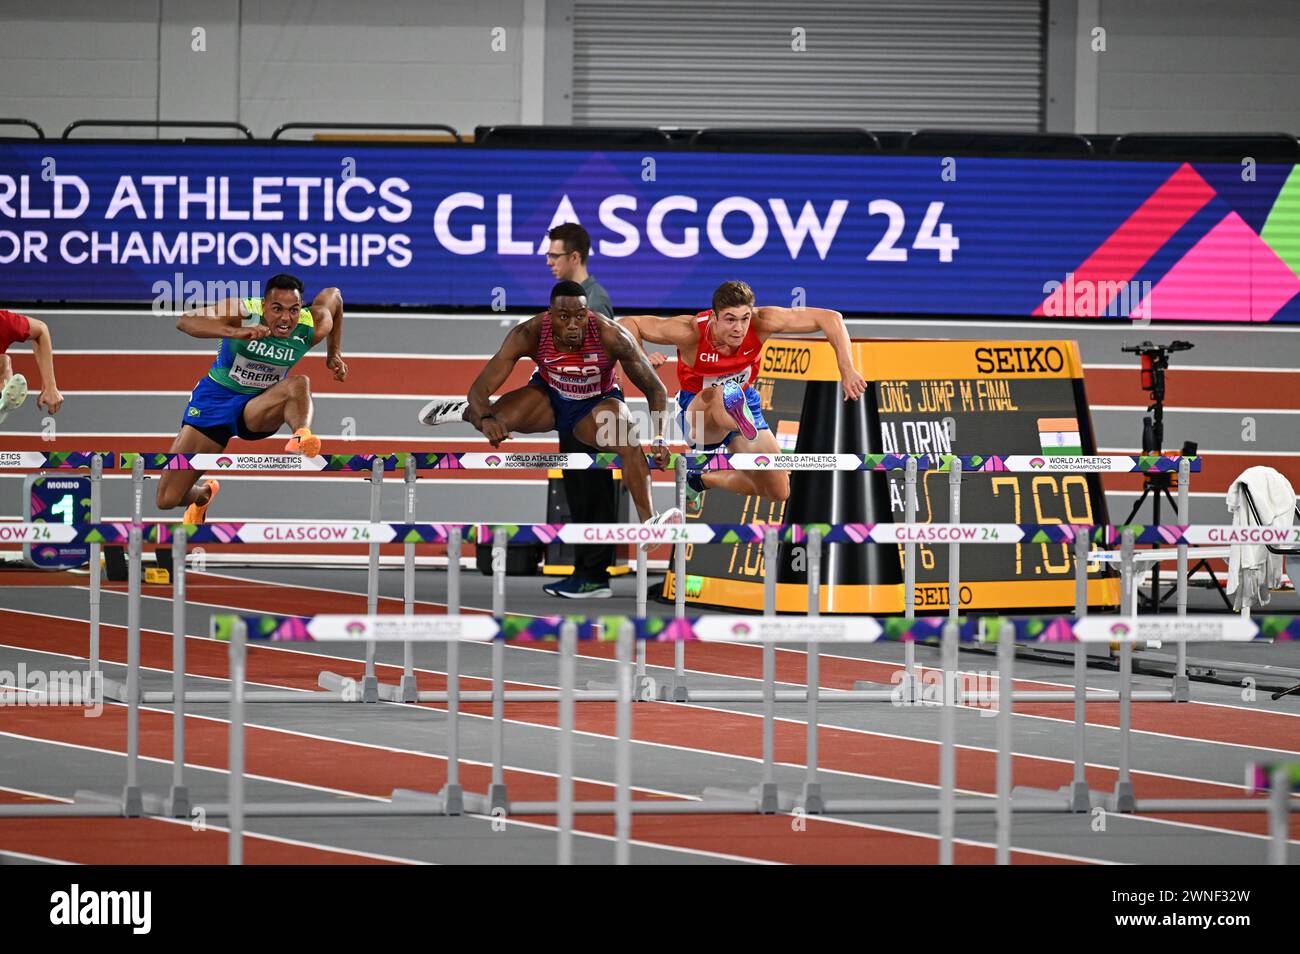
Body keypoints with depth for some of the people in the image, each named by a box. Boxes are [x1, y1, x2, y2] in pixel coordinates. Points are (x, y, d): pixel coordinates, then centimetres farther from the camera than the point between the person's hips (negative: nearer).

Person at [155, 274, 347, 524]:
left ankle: (300, 438, -60)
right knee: (167, 499, -1)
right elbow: (185, 321, -40)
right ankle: (204, 494, 34)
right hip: (217, 397, -1)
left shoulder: (312, 329, -15)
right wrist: (235, 332, -53)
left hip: (258, 409, 1)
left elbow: (333, 295, 9)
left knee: (299, 384, -34)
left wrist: (335, 353, 9)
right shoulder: (243, 311, -24)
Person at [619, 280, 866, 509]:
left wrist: (847, 371, -32)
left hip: (744, 401, 4)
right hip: (698, 406, -4)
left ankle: (702, 480, 27)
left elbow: (830, 319, -25)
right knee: (718, 395, -42)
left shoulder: (761, 323, -28)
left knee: (779, 492, 5)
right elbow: (627, 324, -25)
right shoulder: (691, 332, -33)